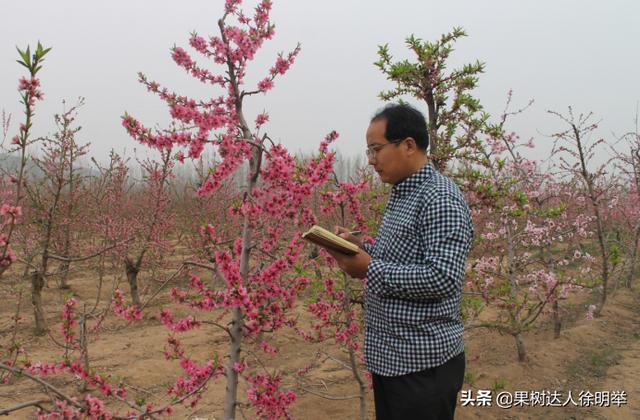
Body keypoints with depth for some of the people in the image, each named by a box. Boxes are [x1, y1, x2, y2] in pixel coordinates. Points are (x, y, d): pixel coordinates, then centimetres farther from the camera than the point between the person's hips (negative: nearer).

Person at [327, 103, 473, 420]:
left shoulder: (441, 199, -18)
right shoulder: (401, 194, 12)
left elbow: (443, 279, -26)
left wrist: (370, 269, -22)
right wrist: (359, 247, 4)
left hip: (424, 364, -9)